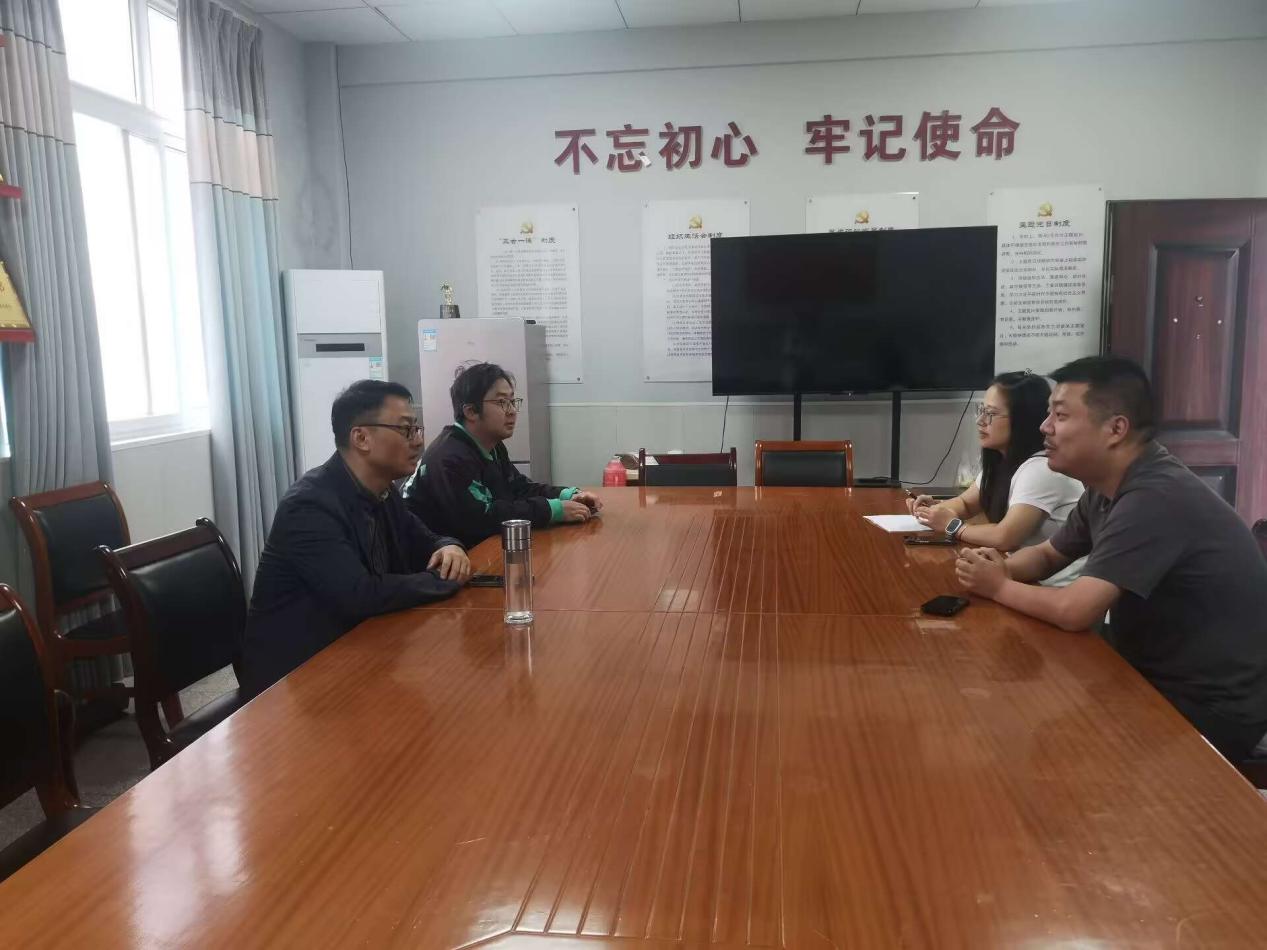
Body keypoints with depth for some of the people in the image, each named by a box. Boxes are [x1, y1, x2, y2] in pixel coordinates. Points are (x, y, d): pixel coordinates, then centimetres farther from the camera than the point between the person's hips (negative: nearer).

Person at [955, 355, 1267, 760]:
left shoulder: (1156, 497, -28)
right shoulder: (1108, 487, 2)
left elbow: (1074, 610, -32)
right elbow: (1047, 555, 15)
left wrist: (1000, 587, -14)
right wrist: (1003, 567, -8)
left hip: (1210, 708, -8)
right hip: (1155, 676, 8)